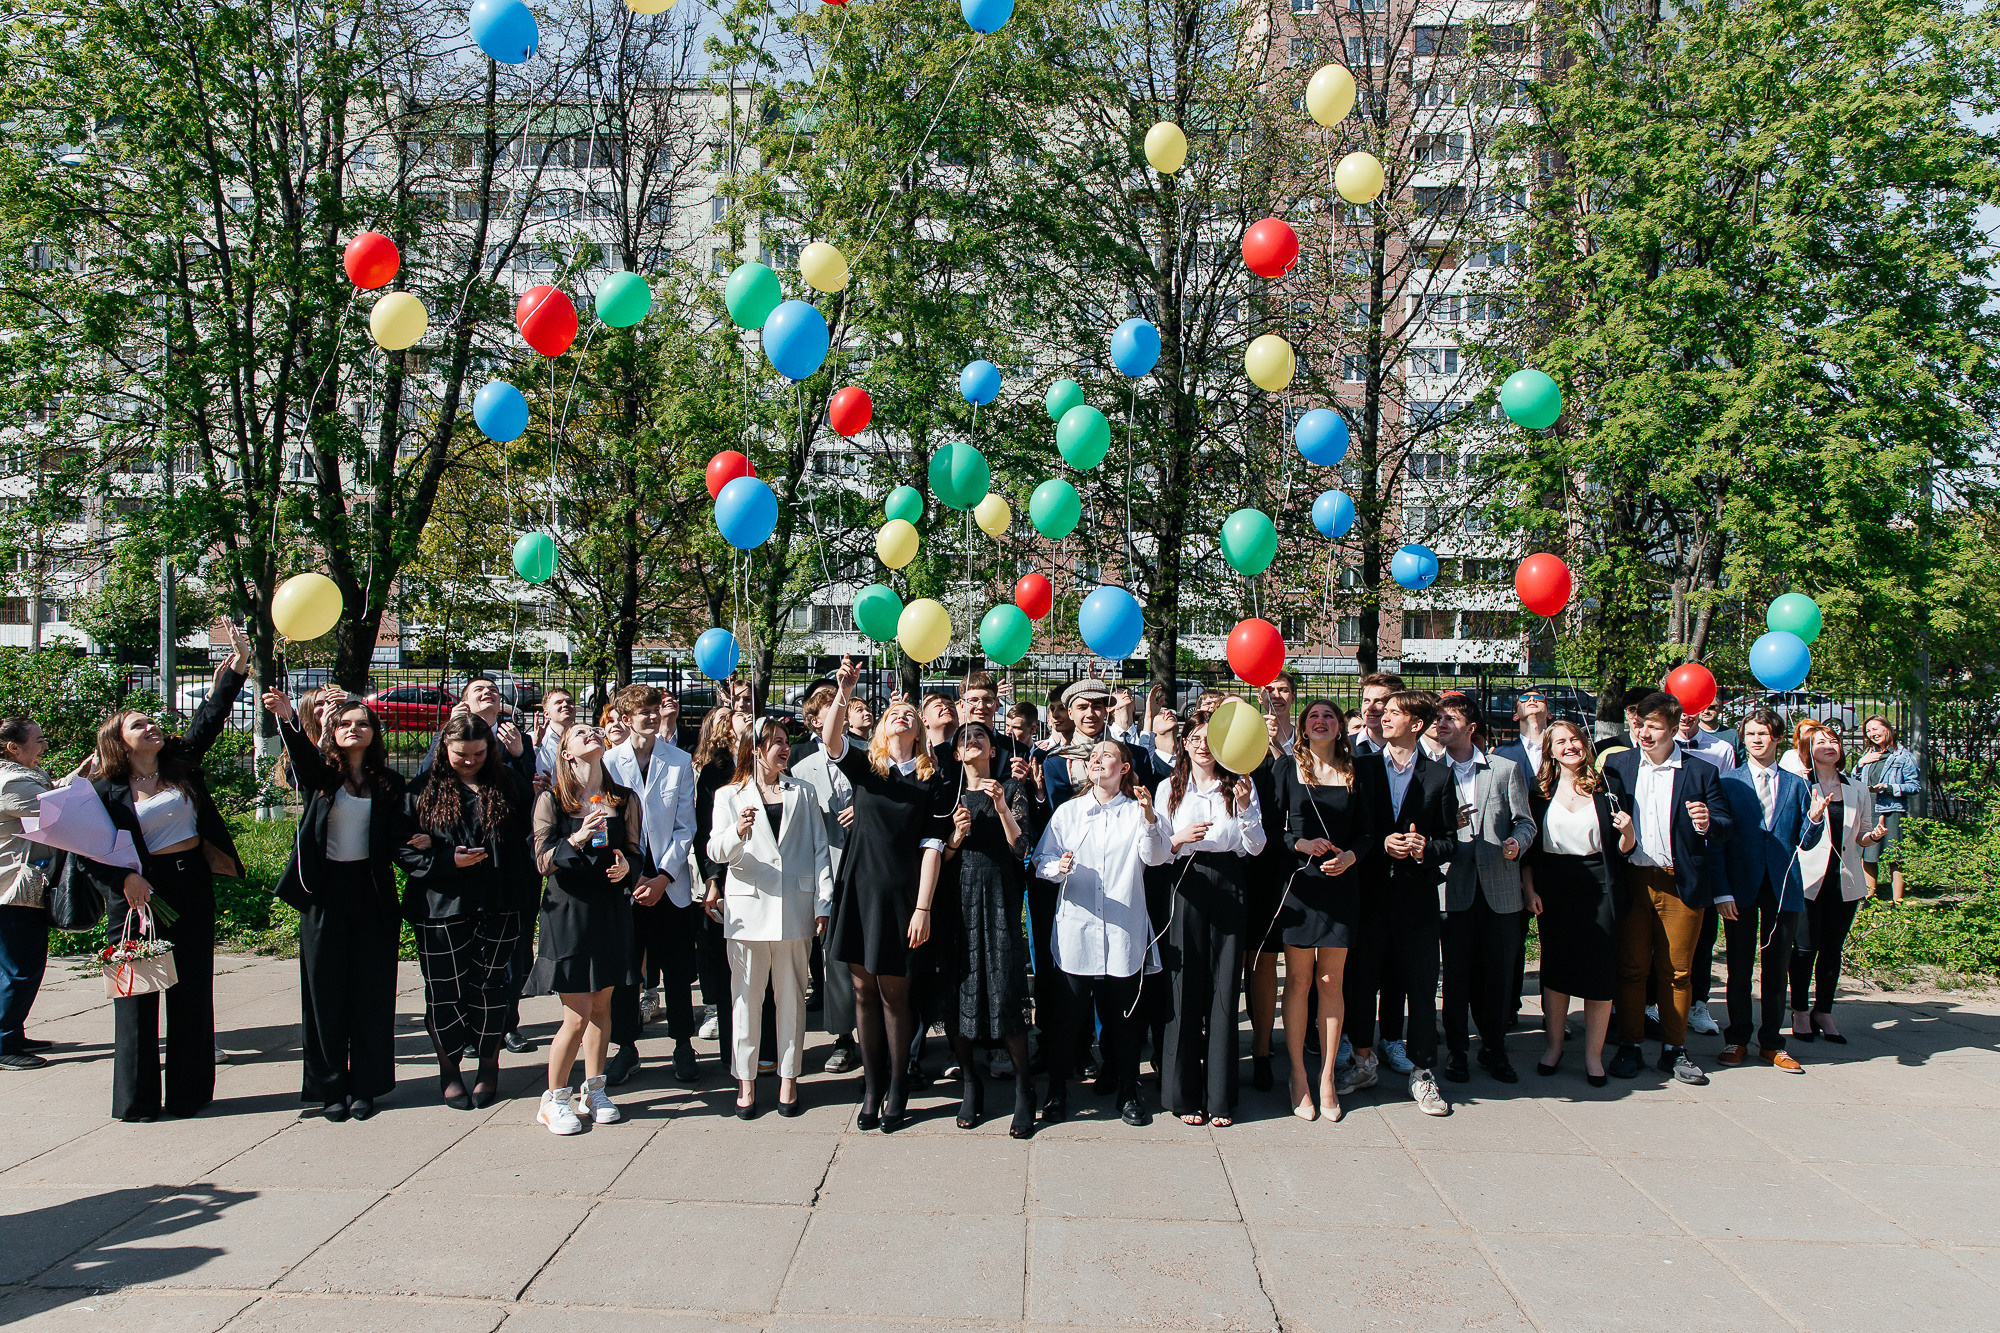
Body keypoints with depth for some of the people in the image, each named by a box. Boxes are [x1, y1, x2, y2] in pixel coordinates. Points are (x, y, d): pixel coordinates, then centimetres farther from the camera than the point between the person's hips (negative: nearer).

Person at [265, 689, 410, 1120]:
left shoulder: (387, 782, 7)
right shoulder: (321, 772, 2)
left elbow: (396, 836, 0)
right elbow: (302, 758, -22)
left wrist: (413, 842, -23)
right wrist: (288, 720, -42)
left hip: (371, 892, 1)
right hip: (325, 893, -1)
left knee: (371, 990, 4)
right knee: (325, 991, 4)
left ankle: (365, 1085, 14)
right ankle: (330, 1087, 15)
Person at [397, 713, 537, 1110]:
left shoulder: (508, 785, 5)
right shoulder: (424, 791, 2)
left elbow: (529, 838, 6)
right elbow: (403, 849, -1)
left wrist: (528, 897, -3)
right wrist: (449, 861, -15)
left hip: (498, 907, 1)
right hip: (441, 909, -1)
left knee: (492, 987, 6)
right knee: (445, 990, 6)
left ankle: (489, 1067, 21)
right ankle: (449, 1071, 21)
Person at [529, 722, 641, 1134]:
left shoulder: (625, 800, 6)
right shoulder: (551, 800, -2)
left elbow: (636, 853, 10)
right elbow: (543, 861, -8)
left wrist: (626, 867, -12)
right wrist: (576, 840, -25)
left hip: (611, 910, 3)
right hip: (568, 911, -3)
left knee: (601, 1006, 10)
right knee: (577, 1017, -4)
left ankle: (594, 1090, 26)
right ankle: (554, 1098, 15)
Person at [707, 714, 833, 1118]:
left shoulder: (802, 793, 14)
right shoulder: (730, 796, 8)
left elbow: (819, 851, 9)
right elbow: (716, 851, -5)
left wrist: (823, 905, 0)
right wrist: (737, 832, -26)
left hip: (794, 909, 1)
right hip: (748, 909, -1)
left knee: (792, 995, 4)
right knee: (746, 996, 1)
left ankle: (788, 1078, 13)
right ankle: (746, 1080, 11)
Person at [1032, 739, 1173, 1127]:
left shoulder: (1137, 811, 9)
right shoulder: (1067, 811, 12)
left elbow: (1156, 857, -5)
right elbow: (1041, 859, 8)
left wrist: (1149, 818, -21)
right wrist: (1058, 867, -14)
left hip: (1124, 931, 0)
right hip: (1075, 930, 0)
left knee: (1122, 1016, 5)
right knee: (1068, 1015, 2)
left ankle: (1128, 1092, 20)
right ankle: (1057, 1091, 15)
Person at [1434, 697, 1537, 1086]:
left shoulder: (1506, 770, 9)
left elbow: (1525, 821, 6)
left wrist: (1517, 842, -14)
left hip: (1500, 888, 1)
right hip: (1454, 887, -1)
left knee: (1498, 971, 5)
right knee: (1456, 972, 3)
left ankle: (1494, 1048, 21)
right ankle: (1457, 1049, 16)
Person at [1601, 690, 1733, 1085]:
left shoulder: (1701, 773, 3)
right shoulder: (1618, 764, 7)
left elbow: (1724, 828, 0)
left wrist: (1708, 823, -21)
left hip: (1680, 885, -1)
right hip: (1631, 881, 1)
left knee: (1677, 970, 7)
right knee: (1631, 967, 5)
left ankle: (1674, 1049, 20)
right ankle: (1629, 1047, 16)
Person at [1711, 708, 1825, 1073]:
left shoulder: (1796, 785, 8)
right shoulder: (1728, 782, 2)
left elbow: (1803, 843, 7)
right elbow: (1717, 839, -2)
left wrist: (1814, 819, -14)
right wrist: (1722, 891, -9)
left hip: (1783, 888, 2)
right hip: (1741, 887, -2)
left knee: (1777, 969, 7)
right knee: (1739, 968, 5)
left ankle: (1771, 1043, 19)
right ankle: (1737, 1040, 18)